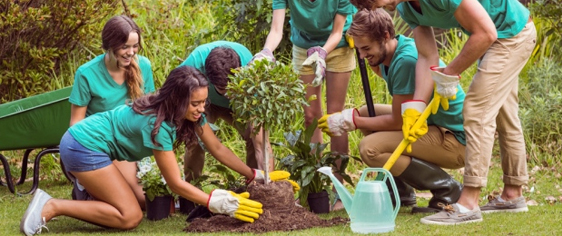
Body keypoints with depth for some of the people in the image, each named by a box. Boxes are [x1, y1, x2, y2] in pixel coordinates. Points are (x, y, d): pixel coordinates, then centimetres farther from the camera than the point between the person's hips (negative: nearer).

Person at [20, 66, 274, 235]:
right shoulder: (157, 124, -28)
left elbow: (217, 148, 4)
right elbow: (175, 183, -23)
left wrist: (255, 175, 1)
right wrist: (216, 204, -26)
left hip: (89, 142, 9)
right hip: (83, 147, -9)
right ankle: (50, 207, -12)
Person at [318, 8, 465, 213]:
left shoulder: (407, 60, -24)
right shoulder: (391, 55, 4)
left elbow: (398, 121, -21)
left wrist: (351, 121, -13)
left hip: (455, 141, -10)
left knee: (370, 148, -23)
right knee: (366, 113, 15)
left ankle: (446, 188, -11)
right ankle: (401, 191, 16)